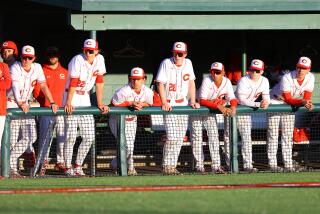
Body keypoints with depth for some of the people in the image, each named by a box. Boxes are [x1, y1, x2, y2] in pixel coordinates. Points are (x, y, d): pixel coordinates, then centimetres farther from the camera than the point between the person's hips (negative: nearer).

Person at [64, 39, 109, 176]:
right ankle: (68, 168, -6)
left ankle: (78, 166, 13)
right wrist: (68, 103, -33)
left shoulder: (99, 59, 0)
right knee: (71, 135, -11)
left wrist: (100, 103, 2)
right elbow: (73, 83, -24)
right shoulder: (78, 60, -17)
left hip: (85, 99, 6)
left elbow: (99, 82, 5)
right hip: (73, 98, -6)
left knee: (89, 137, 3)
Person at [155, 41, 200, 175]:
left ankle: (172, 165, 8)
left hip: (183, 104, 5)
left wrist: (193, 101, 4)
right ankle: (167, 166, -7)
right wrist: (164, 102, -21)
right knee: (172, 137, -15)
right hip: (169, 105, -5)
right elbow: (160, 84, -13)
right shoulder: (166, 64, -12)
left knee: (180, 137, 2)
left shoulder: (188, 63, 4)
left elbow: (191, 82, 11)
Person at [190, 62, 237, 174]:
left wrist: (233, 107, -37)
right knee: (197, 136, -3)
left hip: (211, 111, 4)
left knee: (214, 135, -4)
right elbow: (202, 101, -36)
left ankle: (216, 165, -6)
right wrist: (219, 107, -45)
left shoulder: (226, 82, -14)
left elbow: (232, 99, -13)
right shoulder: (207, 81, -29)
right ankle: (199, 165, 4)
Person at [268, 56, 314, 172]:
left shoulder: (310, 77, -16)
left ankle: (288, 164, 5)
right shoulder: (287, 78, -31)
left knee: (288, 135, 4)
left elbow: (307, 96, -14)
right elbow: (288, 99, -34)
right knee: (273, 134, -6)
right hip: (275, 101, -5)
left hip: (289, 105, 5)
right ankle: (272, 164, -4)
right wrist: (302, 102, -48)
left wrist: (307, 103, -37)